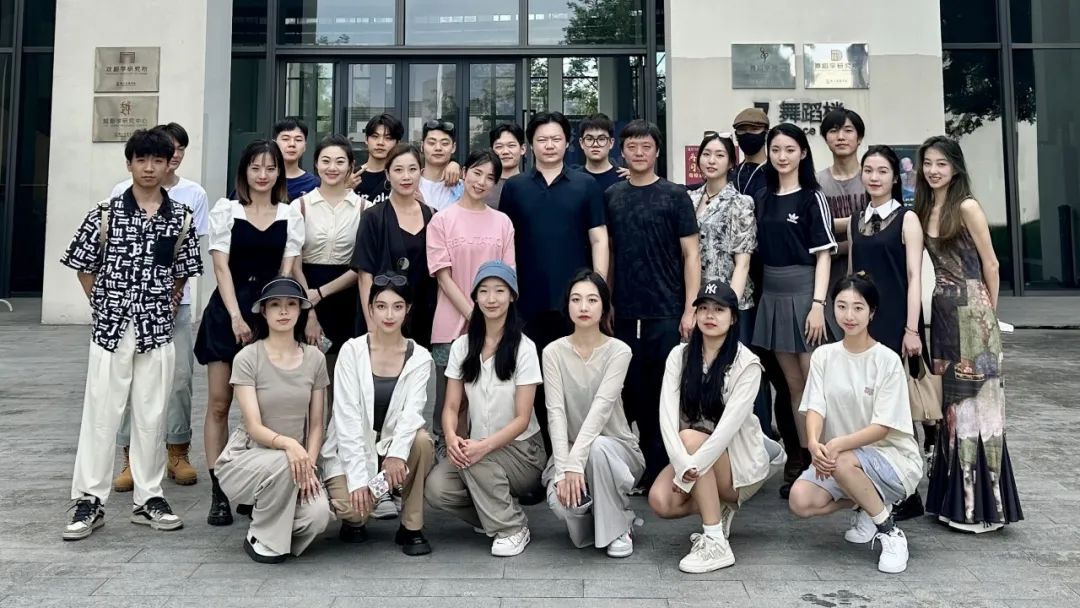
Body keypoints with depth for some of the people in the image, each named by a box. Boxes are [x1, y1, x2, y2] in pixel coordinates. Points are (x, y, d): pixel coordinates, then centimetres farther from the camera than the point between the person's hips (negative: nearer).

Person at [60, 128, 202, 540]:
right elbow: (82, 265, 5)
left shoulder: (180, 218, 3)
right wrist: (103, 305, 3)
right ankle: (90, 502, 13)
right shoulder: (106, 213, -1)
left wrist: (166, 307, 4)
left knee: (152, 415, 7)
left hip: (158, 330, 1)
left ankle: (149, 499, 18)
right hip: (111, 327, -1)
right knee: (101, 413, 3)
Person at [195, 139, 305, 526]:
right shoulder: (226, 210, 4)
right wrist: (236, 317, -14)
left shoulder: (291, 215, 7)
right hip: (227, 310, -1)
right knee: (219, 403, -1)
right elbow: (221, 266, -3)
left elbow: (287, 270, 3)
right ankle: (219, 493, 5)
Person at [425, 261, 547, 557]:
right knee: (435, 488, -23)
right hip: (477, 446, 4)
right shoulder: (462, 346, 2)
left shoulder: (523, 348, -11)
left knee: (477, 460, -33)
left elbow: (522, 419, -13)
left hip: (520, 450, -3)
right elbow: (451, 406, -1)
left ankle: (513, 528, -9)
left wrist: (485, 445, -29)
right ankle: (491, 513, 7)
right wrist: (452, 436, -24)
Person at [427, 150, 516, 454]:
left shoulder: (503, 222, 9)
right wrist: (473, 315, -11)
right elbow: (443, 276, -4)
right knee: (447, 399, 3)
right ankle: (442, 451, 16)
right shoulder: (442, 220, 1)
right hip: (452, 325, -2)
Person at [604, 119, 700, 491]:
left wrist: (690, 308, -9)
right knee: (634, 391, 8)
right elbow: (608, 254, 13)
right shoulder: (611, 197, 9)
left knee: (667, 391, 1)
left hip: (666, 312, -3)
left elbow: (691, 254, -2)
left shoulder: (674, 195, 1)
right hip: (625, 313, 3)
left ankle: (666, 468, 14)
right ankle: (648, 467, 21)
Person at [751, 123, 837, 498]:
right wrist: (765, 293, 5)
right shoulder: (762, 199, 12)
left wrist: (818, 304, -15)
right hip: (772, 295, 5)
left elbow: (823, 254, -6)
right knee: (793, 383, 10)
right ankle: (800, 463, 18)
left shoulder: (812, 198, -2)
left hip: (804, 293, -5)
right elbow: (759, 251, 12)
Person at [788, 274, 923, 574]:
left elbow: (882, 427, -16)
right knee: (800, 501, -20)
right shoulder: (823, 355, 1)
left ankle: (890, 531, -11)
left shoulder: (887, 360, -11)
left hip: (892, 457, -4)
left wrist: (838, 444, -33)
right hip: (839, 456, 4)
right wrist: (814, 442, -30)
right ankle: (865, 505, 10)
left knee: (842, 461, -36)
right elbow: (815, 408, -8)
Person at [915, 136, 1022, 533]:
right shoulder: (923, 209, 10)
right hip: (942, 313, 6)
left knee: (975, 401, -1)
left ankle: (982, 504, 8)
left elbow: (990, 265, -4)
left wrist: (988, 314, 5)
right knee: (952, 402, 11)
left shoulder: (967, 207, -8)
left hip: (971, 313, -6)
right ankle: (958, 499, 22)